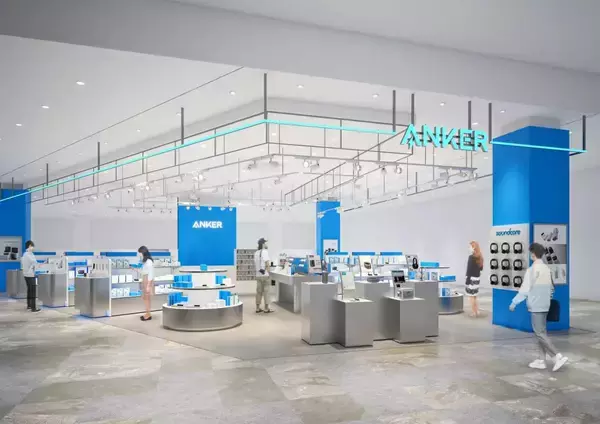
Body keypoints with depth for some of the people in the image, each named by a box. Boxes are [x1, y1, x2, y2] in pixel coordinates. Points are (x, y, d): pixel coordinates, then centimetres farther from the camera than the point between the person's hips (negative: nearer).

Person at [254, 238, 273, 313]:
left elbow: (255, 264, 12)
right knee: (266, 291, -1)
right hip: (265, 275, -6)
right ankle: (266, 308, 2)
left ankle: (258, 308, 12)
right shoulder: (265, 251, -10)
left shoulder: (256, 253, 9)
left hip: (258, 275, 6)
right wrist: (268, 273, -12)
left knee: (259, 291, 9)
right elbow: (267, 263, -16)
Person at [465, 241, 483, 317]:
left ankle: (474, 313, 5)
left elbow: (469, 270, -18)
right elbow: (481, 268, 17)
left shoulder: (471, 257, -17)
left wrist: (467, 281, -16)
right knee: (474, 296, 18)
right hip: (477, 278, 8)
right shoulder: (479, 257, 8)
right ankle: (477, 312, 24)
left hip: (472, 278, -8)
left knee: (471, 296, 1)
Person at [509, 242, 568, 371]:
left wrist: (514, 302, -10)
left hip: (536, 306, -9)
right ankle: (541, 361, 15)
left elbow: (525, 288, -17)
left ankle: (558, 357, -9)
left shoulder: (532, 269, -16)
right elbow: (551, 288, 18)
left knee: (540, 333, -4)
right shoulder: (547, 269, 10)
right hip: (544, 305, 9)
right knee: (541, 332, 11)